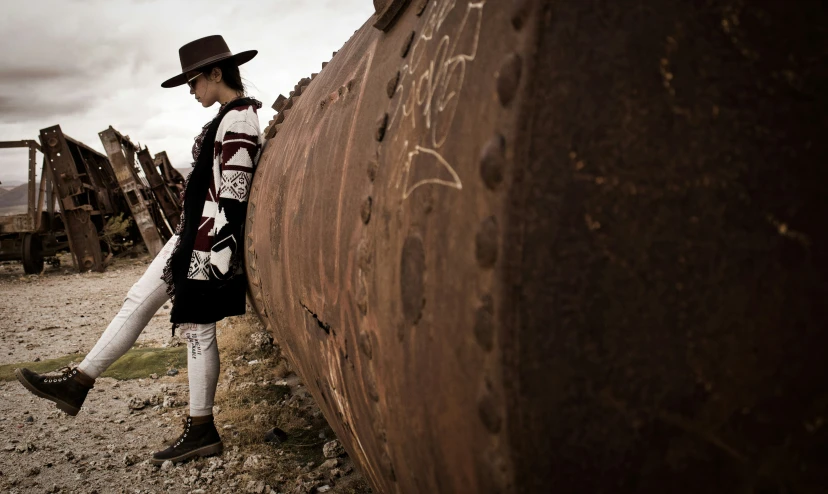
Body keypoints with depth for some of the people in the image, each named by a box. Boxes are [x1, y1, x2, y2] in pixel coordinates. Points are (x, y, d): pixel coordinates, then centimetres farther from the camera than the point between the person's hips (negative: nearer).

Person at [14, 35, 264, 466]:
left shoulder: (238, 119, -15)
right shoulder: (233, 116, 16)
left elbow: (233, 195, -21)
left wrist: (222, 254, -21)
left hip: (211, 238, -10)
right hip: (193, 232, 10)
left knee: (198, 328, -2)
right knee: (140, 299, 12)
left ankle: (202, 430, 12)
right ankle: (78, 383, 21)